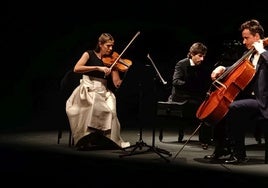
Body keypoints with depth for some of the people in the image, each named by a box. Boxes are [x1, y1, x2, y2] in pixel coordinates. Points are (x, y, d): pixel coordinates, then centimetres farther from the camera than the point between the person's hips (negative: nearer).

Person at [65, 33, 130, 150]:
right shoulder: (89, 54, 4)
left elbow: (117, 83, 2)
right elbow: (76, 69, -14)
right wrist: (97, 68, -19)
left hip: (103, 92, 3)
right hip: (87, 90, -3)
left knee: (110, 108, -30)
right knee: (93, 105, -35)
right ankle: (85, 140, -27)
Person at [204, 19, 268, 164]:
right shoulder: (249, 54, 17)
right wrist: (222, 69, 8)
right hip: (248, 97, 9)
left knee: (232, 108, -31)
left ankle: (239, 154, -23)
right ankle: (220, 149, 9)